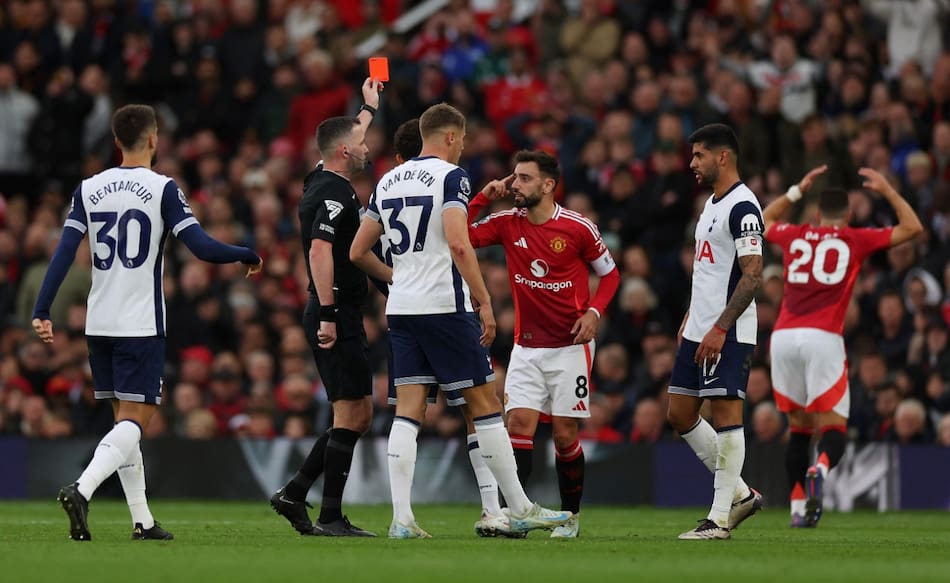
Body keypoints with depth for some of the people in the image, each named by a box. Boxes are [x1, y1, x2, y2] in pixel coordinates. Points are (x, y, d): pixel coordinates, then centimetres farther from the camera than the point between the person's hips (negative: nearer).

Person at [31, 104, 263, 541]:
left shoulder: (88, 190, 5)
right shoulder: (162, 189, -8)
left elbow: (64, 253, -2)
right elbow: (202, 248, -13)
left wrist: (42, 311, -3)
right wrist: (248, 256, 5)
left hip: (99, 324, 5)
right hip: (141, 324, -5)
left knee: (125, 418, 15)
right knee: (134, 421, -5)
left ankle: (142, 521, 16)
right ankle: (82, 489, -29)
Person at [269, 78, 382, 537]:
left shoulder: (322, 182, 14)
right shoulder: (335, 194, -14)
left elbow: (348, 140, 36)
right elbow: (320, 250, -25)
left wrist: (369, 108, 49)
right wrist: (328, 315, -27)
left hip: (333, 316, 10)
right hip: (338, 318, -10)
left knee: (359, 413, 13)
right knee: (351, 413, -7)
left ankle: (294, 493, 12)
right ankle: (330, 517, -6)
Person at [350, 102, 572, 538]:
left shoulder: (388, 181, 13)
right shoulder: (451, 176, -7)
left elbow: (357, 252, 16)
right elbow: (458, 244, -20)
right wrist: (484, 301, -16)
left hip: (401, 308, 6)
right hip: (444, 307, -6)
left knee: (407, 412, 3)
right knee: (485, 404, 3)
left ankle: (401, 518, -6)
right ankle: (520, 510, 8)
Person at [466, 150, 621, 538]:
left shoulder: (578, 228, -7)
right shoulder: (507, 223, 1)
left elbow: (610, 274, 4)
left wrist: (594, 312, -12)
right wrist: (484, 196, -9)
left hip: (570, 346, -3)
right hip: (527, 346, 3)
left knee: (564, 434, -1)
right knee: (519, 424, -12)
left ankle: (571, 517, 16)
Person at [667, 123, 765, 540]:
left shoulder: (742, 207, -13)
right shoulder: (712, 204, 17)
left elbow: (752, 275, -19)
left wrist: (720, 328, -23)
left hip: (727, 334, -10)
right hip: (699, 331, 10)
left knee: (726, 413, -8)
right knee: (680, 415, 9)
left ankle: (719, 518, -5)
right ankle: (741, 494, 18)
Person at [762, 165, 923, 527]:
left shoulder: (794, 236, 18)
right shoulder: (856, 240, 10)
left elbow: (763, 220, 42)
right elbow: (912, 228, 18)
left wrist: (798, 190, 44)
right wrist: (886, 190, 27)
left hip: (783, 337, 3)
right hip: (823, 338, -3)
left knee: (799, 427, 15)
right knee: (833, 429, -2)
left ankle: (798, 508, 8)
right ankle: (820, 469, -35)